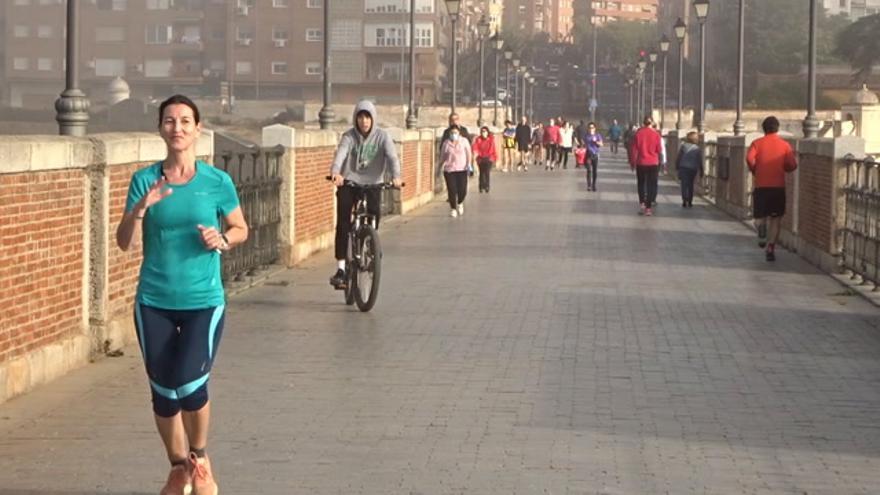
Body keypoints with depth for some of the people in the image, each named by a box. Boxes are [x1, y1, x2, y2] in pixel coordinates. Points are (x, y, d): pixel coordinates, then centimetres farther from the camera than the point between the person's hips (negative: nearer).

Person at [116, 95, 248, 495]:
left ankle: (200, 458, 11)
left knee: (189, 384, -17)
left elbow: (241, 229, 11)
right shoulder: (144, 180, -1)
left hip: (203, 301, -2)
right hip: (154, 303, 2)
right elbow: (125, 243, -4)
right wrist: (141, 207, -21)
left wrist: (222, 240, -11)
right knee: (163, 392, 7)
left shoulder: (217, 182, -3)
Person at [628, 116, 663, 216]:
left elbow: (633, 149, -1)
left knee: (641, 184, 17)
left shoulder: (638, 134, -6)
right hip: (653, 163, -1)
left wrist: (632, 162, 10)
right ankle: (648, 208, 2)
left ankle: (642, 203, 4)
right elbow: (659, 150, -2)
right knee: (651, 185, 6)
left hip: (641, 163, 1)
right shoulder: (656, 134, -8)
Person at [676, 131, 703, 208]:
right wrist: (701, 171, 9)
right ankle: (690, 202, 15)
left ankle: (684, 201, -19)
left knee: (684, 184, -3)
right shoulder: (697, 149, -2)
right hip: (693, 169, 2)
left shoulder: (683, 146, -5)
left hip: (683, 168, -2)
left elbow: (678, 158, -3)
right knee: (690, 185, 14)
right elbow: (700, 161, 1)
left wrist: (677, 167, 6)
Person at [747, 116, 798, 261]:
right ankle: (771, 248, -4)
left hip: (761, 185, 0)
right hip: (778, 186, 0)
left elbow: (749, 159, -15)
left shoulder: (757, 143, 2)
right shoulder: (784, 145, 3)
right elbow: (793, 165, -4)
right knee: (776, 219, 8)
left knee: (760, 216, 11)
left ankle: (761, 230, -23)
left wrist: (754, 170, 4)